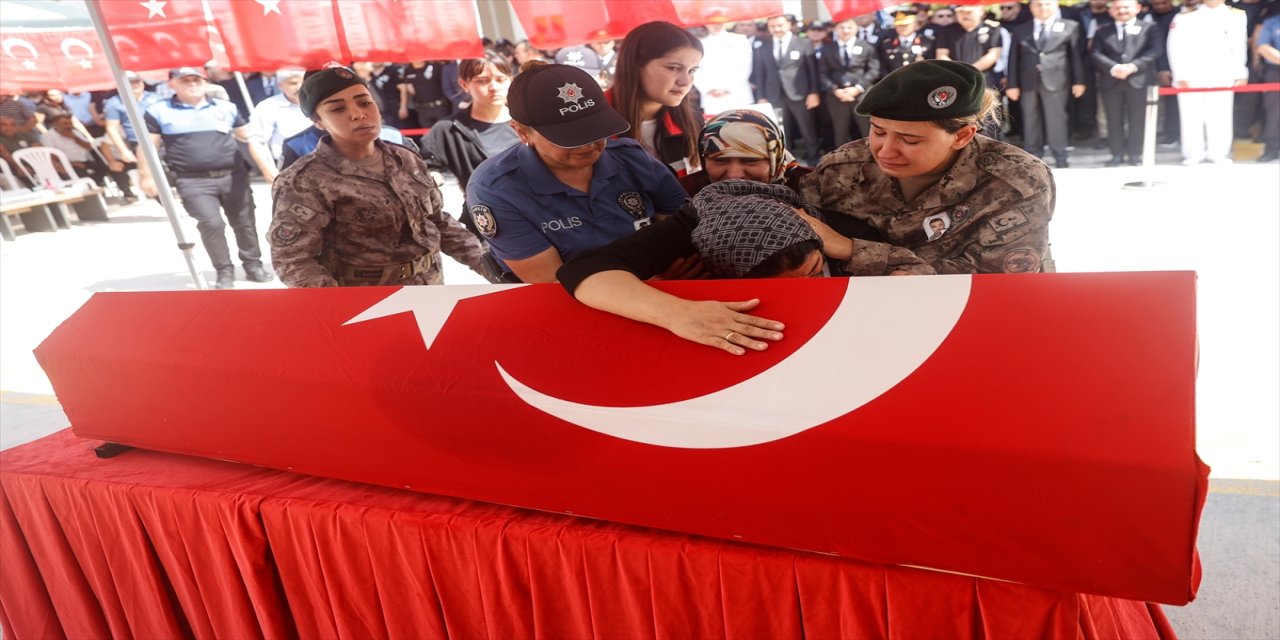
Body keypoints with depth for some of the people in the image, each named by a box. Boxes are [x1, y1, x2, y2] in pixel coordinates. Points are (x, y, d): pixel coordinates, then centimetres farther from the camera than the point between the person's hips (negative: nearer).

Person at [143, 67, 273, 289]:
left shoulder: (226, 107, 10)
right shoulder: (159, 111, 4)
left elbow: (247, 135, 19)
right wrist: (147, 176, 1)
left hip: (234, 176, 3)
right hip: (193, 181, -2)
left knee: (244, 222, 8)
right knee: (211, 224, -12)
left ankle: (253, 265, 23)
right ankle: (224, 271, 3)